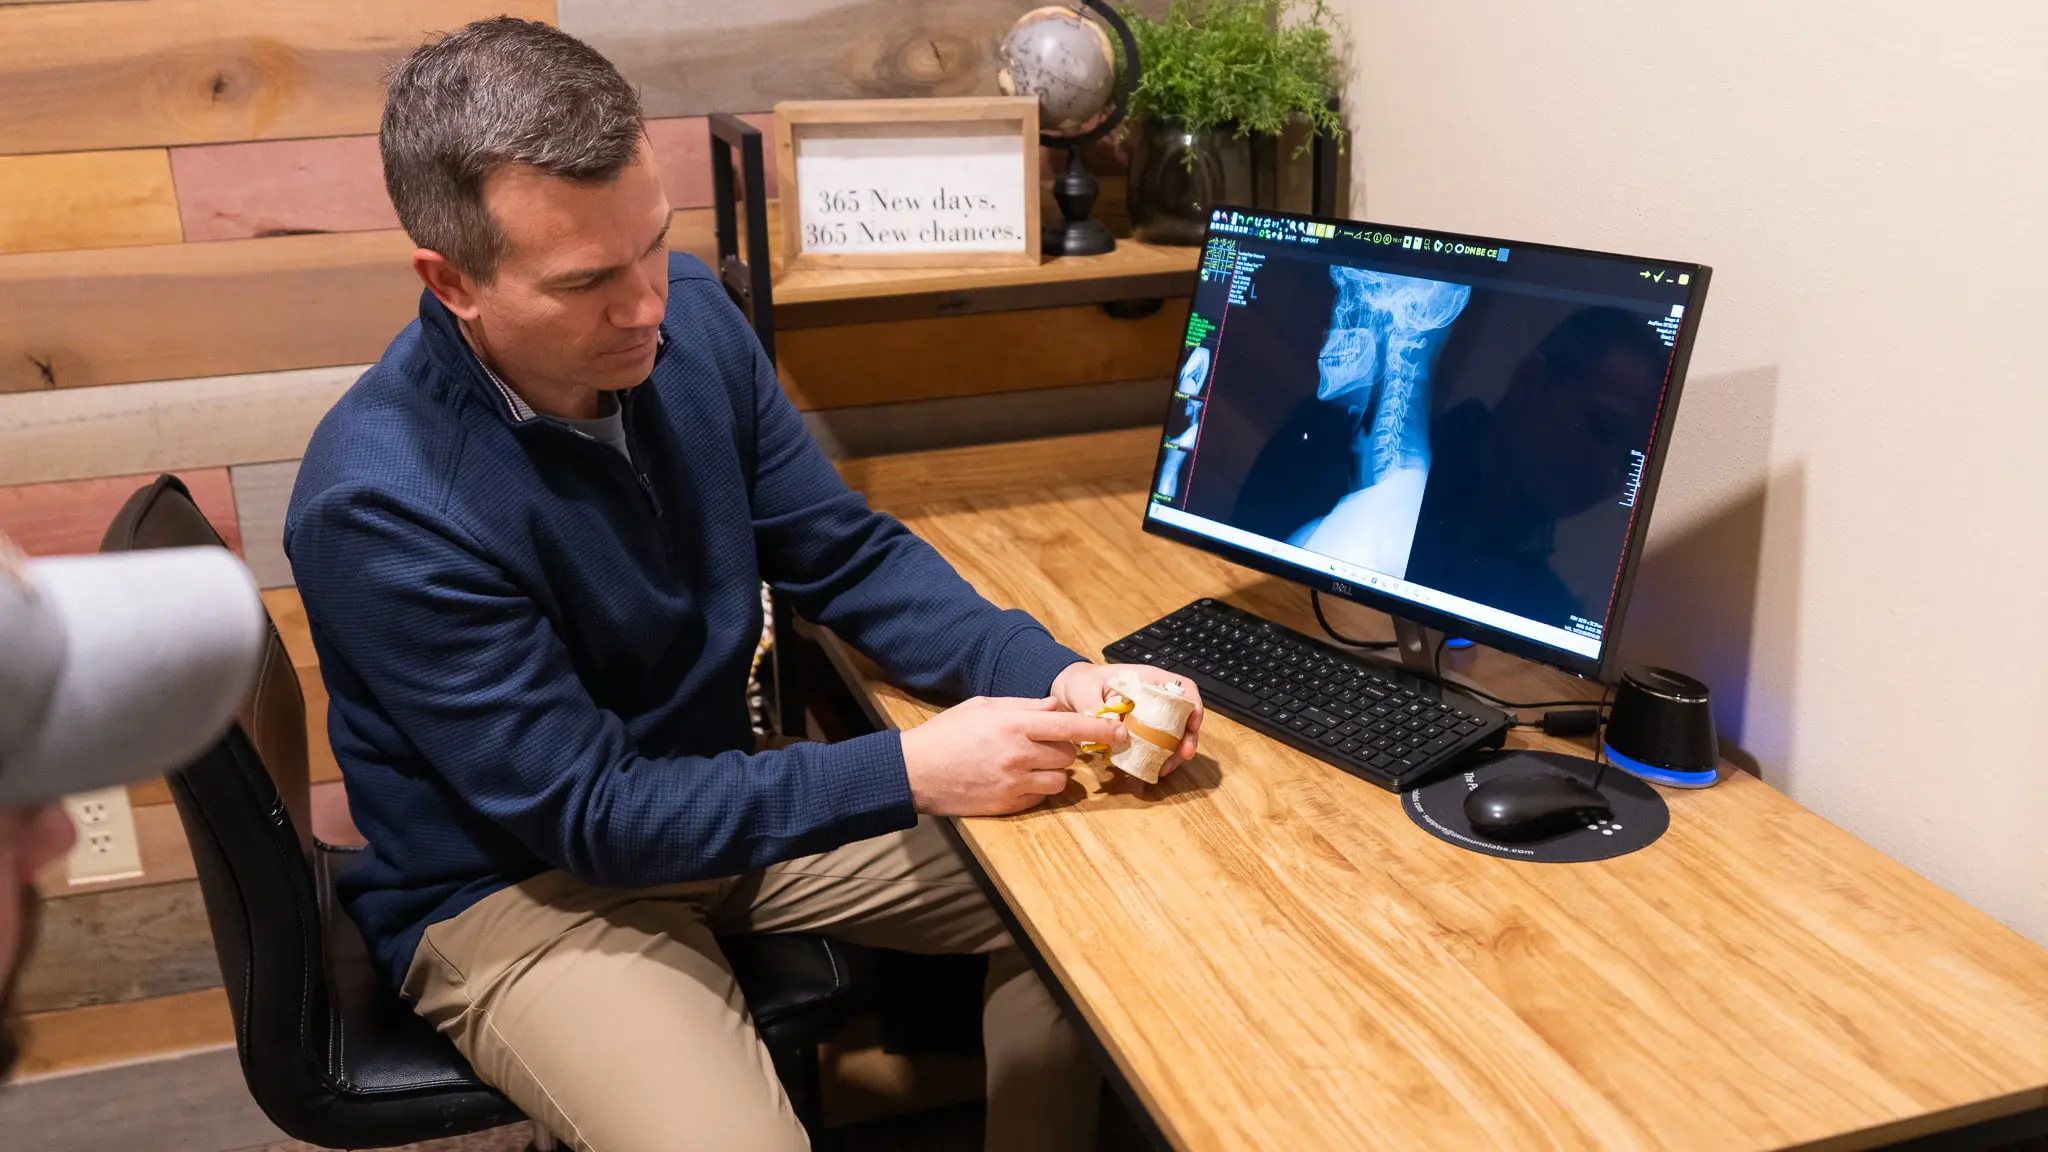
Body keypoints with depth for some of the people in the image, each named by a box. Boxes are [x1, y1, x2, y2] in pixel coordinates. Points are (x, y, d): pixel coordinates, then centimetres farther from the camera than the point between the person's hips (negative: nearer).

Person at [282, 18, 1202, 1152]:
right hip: (516, 885, -5)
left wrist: (1051, 674, -19)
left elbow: (847, 554, -3)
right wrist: (909, 774, -29)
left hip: (720, 796, 6)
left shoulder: (692, 317, -11)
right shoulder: (380, 505, -28)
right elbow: (589, 814, -24)